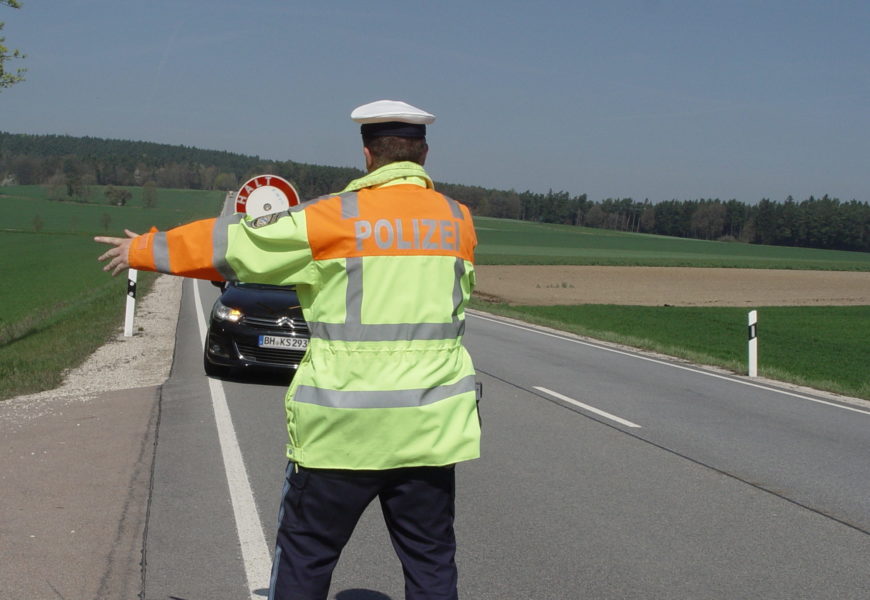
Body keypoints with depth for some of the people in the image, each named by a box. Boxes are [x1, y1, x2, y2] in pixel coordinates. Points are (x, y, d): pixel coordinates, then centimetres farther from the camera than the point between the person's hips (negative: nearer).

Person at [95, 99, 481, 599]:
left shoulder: (334, 219, -7)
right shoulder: (459, 221, 4)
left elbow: (231, 244, 1)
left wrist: (144, 250, 16)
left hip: (343, 428, -3)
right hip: (430, 428, 3)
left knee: (305, 559, 11)